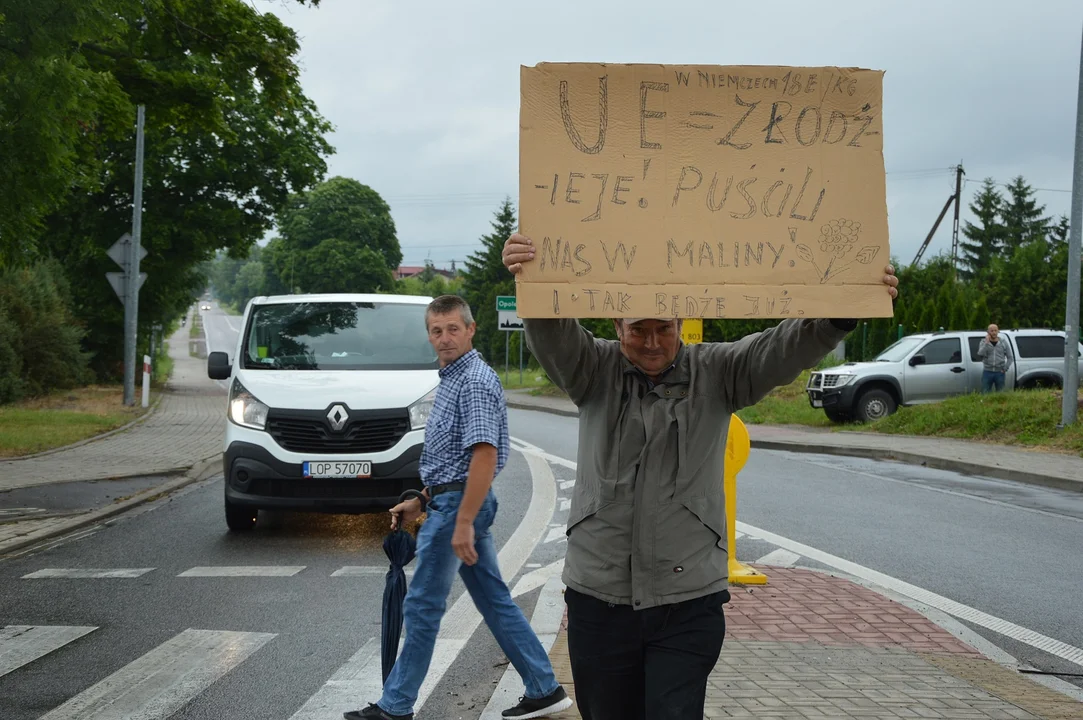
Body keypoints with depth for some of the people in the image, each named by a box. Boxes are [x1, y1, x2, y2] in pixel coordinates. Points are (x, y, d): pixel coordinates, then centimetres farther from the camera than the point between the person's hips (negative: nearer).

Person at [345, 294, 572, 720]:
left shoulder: (475, 381, -17)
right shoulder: (452, 379, 15)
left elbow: (484, 455, -24)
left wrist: (463, 523, -27)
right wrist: (419, 502, 22)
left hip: (460, 503, -10)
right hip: (452, 499, 10)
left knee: (422, 606, -1)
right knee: (494, 599, 12)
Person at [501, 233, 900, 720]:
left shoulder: (717, 373, 1)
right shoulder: (596, 370, 1)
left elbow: (785, 350, -13)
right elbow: (552, 337, -18)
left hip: (688, 601, -1)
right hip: (598, 596, 1)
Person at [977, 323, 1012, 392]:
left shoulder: (1004, 343, 5)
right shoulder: (983, 342, 3)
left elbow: (1009, 357, 8)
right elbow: (980, 354, -14)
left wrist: (1005, 369, -4)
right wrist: (987, 342, -16)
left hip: (999, 373, 0)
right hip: (987, 372, 0)